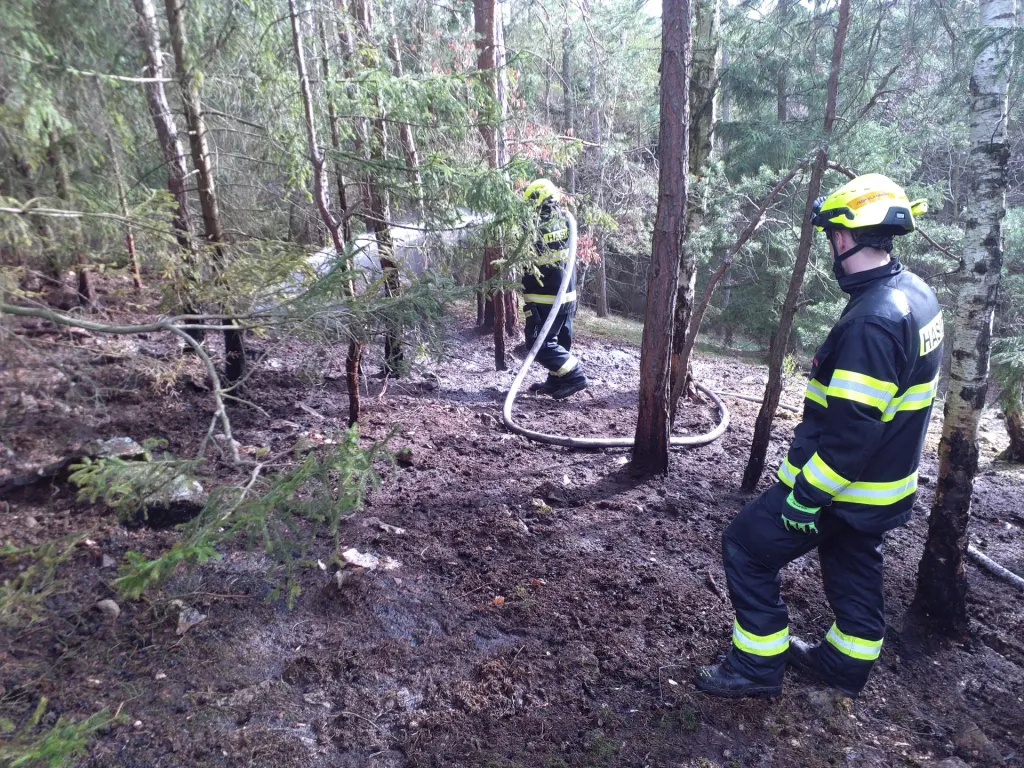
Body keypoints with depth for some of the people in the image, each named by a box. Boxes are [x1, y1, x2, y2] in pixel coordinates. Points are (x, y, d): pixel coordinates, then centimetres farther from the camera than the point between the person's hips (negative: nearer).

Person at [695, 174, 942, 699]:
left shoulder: (871, 321, -29)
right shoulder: (916, 295, 3)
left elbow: (852, 426, -30)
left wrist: (808, 496, -22)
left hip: (840, 483, -10)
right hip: (885, 481, 10)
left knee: (747, 548, 4)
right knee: (854, 570, 25)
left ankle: (757, 665, 16)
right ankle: (845, 663, 43)